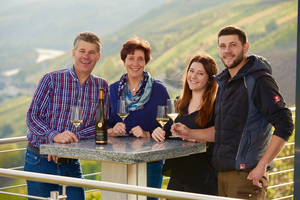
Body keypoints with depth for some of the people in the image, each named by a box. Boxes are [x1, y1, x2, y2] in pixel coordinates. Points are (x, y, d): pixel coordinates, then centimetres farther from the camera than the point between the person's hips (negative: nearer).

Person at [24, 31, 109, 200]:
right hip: (40, 161, -3)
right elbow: (32, 117, -7)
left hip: (72, 165, 3)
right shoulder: (51, 80, -4)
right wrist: (55, 136, -25)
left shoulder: (102, 87, 5)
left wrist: (73, 137, -17)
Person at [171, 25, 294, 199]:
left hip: (247, 174, -8)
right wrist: (190, 134, 11)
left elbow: (284, 126, -17)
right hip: (223, 173, 8)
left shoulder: (259, 80, -10)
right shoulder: (224, 82, 16)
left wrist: (261, 166, -20)